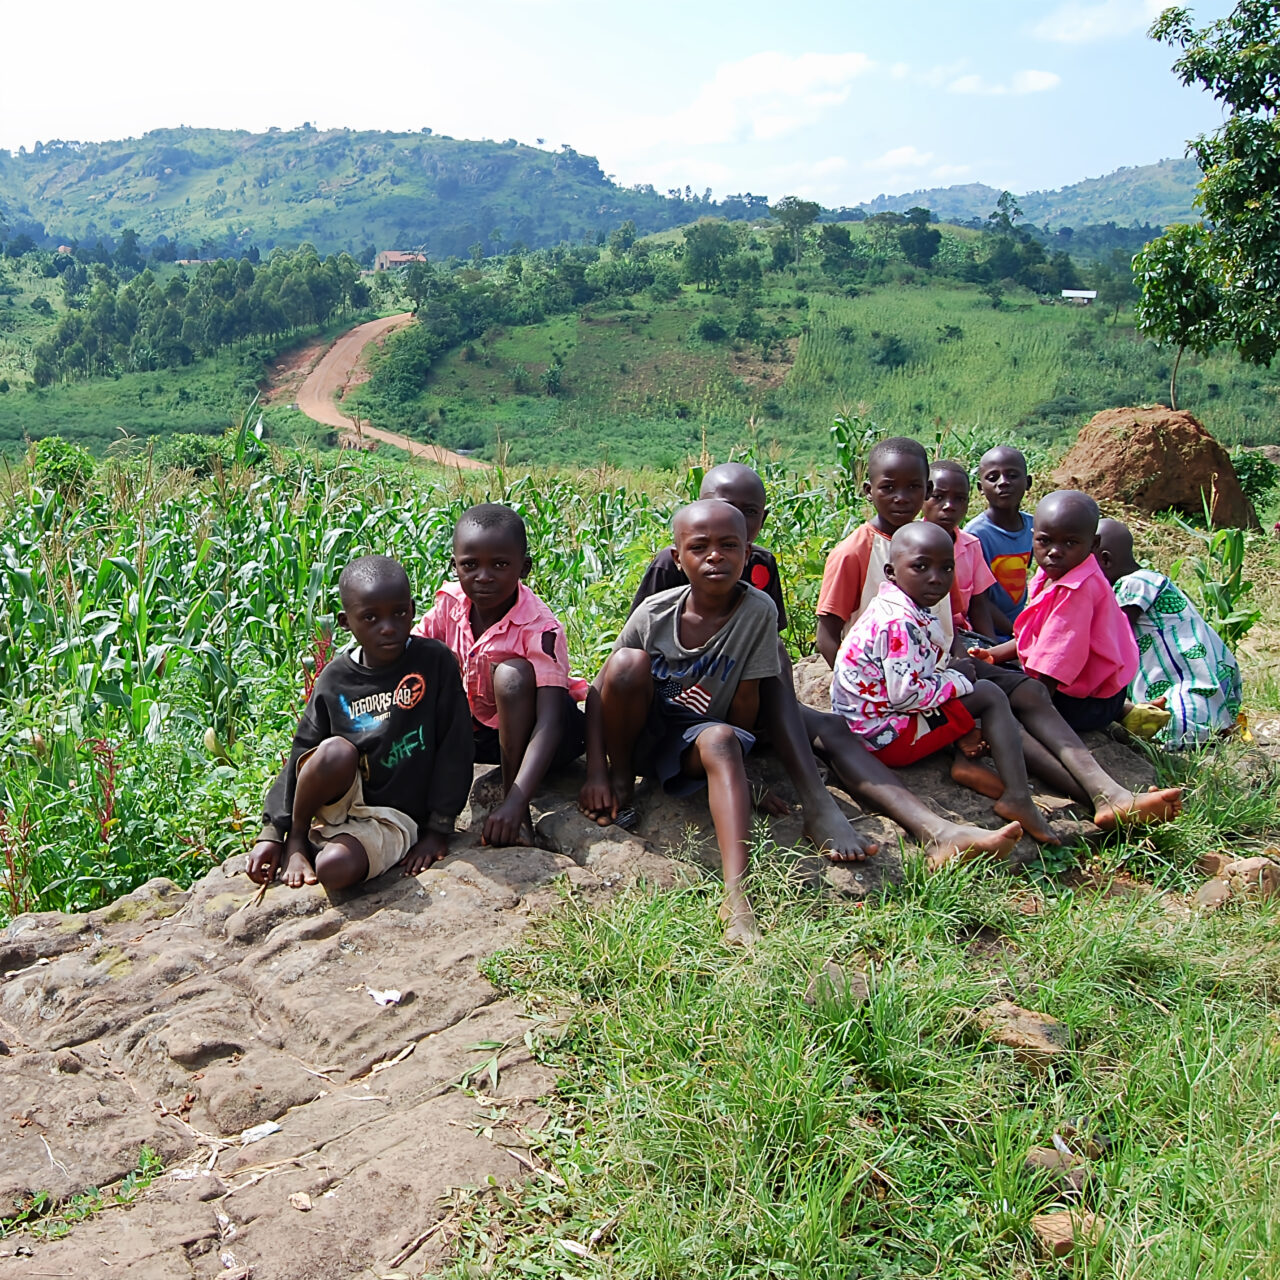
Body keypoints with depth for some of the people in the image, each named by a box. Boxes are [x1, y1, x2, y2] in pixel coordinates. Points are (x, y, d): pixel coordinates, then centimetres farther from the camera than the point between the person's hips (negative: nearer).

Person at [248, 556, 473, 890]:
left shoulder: (434, 662, -8)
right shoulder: (335, 680, -2)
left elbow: (454, 748, -7)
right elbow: (301, 755, 4)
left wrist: (439, 829, -7)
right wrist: (272, 832, -2)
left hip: (395, 817, -3)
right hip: (338, 798, 3)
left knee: (335, 869, -33)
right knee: (337, 751, -32)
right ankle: (297, 839, -6)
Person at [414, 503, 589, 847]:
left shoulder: (540, 629, -29)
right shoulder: (450, 603, -13)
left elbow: (549, 723, -37)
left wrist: (514, 804, -48)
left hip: (531, 732, -4)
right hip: (478, 728, 5)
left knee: (511, 674, -35)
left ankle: (514, 805, -26)